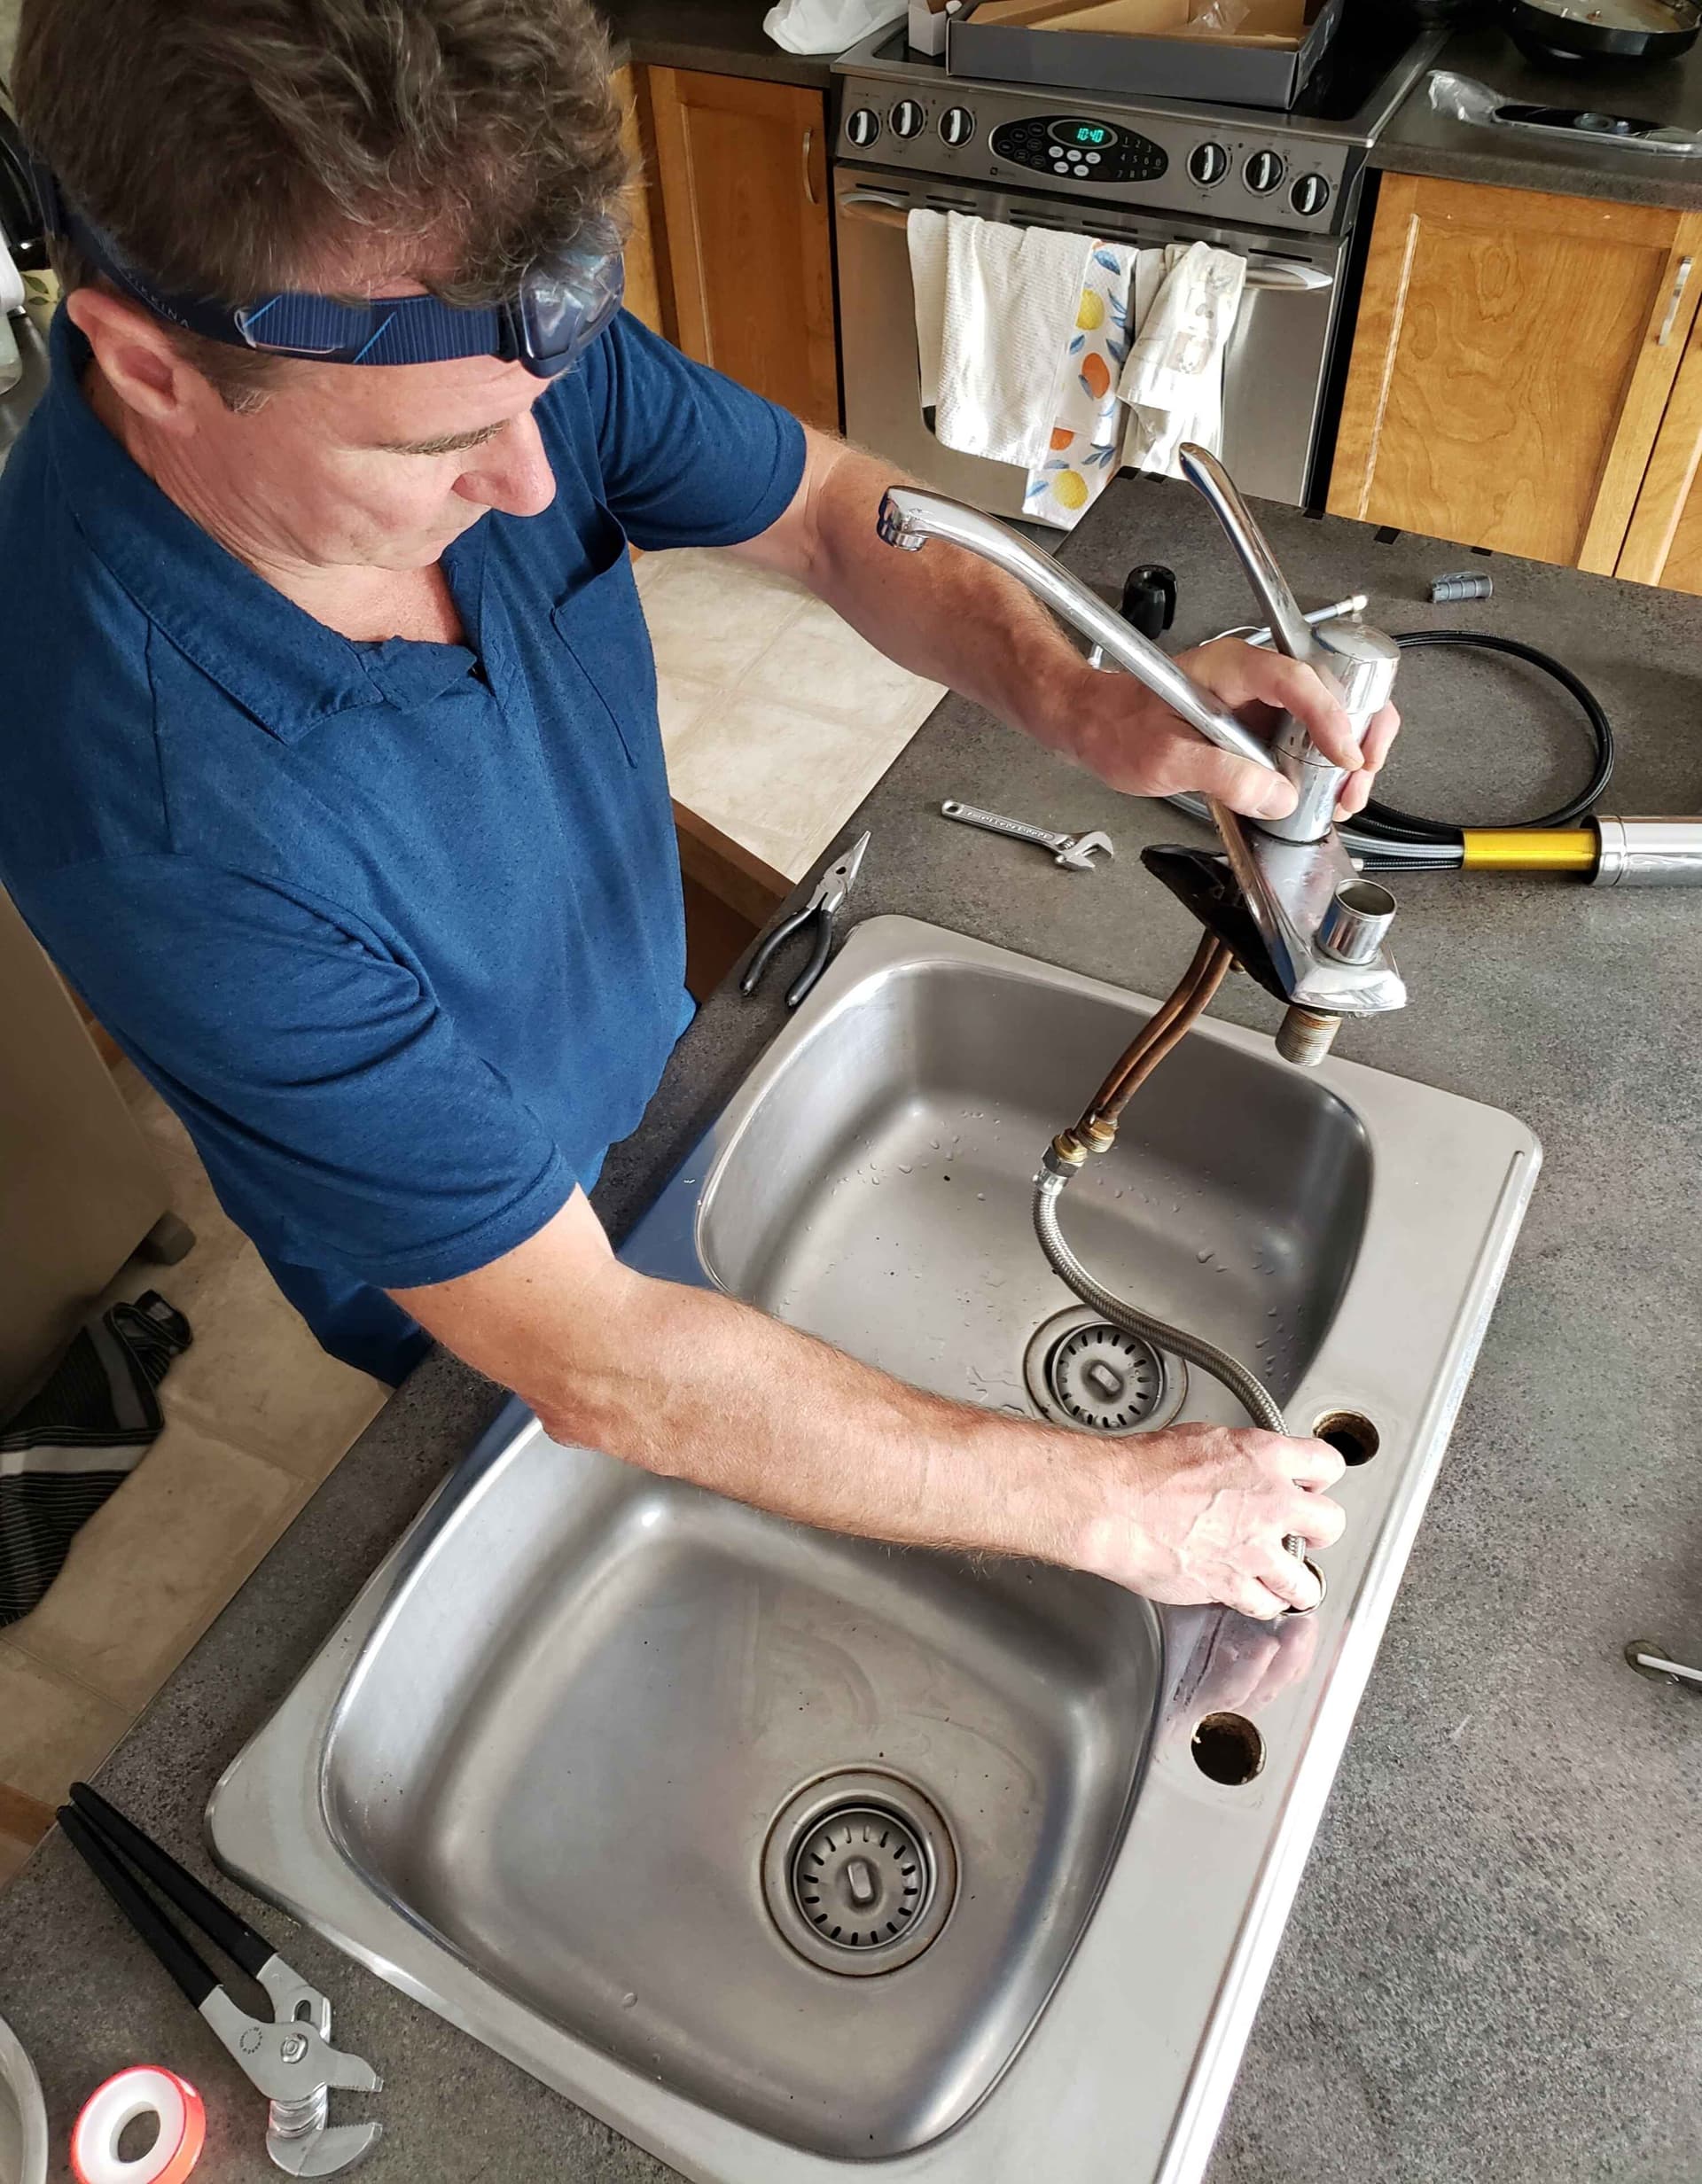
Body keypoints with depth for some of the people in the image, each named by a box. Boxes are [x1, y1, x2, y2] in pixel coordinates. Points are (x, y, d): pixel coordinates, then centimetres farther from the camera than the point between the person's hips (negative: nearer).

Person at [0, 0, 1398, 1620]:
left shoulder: (471, 337, -26)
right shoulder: (159, 820, -43)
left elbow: (836, 513, -11)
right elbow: (595, 1364, -38)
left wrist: (1074, 697, -32)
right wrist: (1100, 1505, -31)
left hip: (658, 1055, 5)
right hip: (472, 1292, -4)